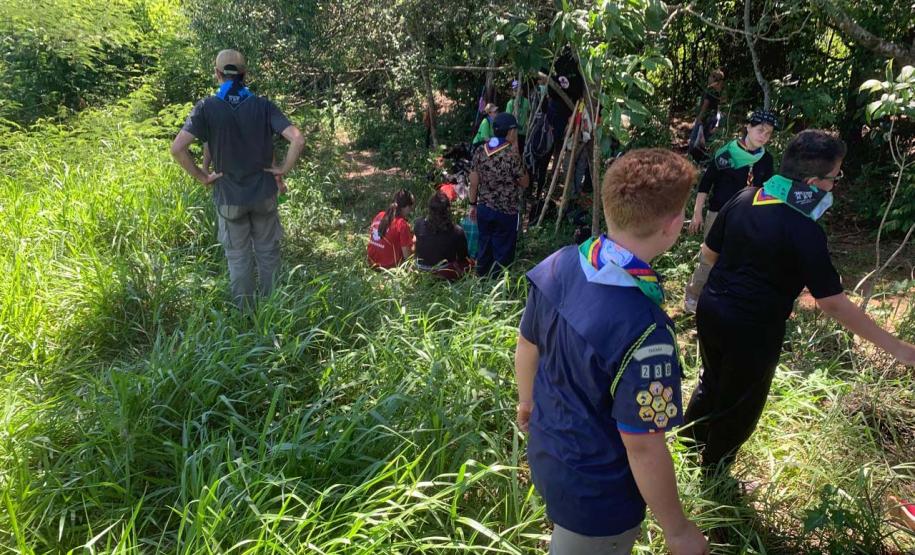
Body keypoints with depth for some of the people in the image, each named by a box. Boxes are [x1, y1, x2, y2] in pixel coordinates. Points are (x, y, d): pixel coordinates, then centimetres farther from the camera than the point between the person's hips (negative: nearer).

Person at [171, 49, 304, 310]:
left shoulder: (206, 108, -10)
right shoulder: (263, 105, -8)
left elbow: (177, 148, -18)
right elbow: (298, 140, -18)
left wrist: (201, 176, -6)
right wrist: (283, 170, -6)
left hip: (229, 197, -1)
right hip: (264, 194, 1)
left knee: (239, 259, 13)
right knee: (268, 254, 15)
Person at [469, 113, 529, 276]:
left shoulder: (480, 151, -2)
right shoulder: (512, 154, -17)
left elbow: (473, 182, 2)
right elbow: (524, 183, -5)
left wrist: (473, 204, 15)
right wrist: (516, 150, -4)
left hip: (483, 209, 6)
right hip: (506, 212, -5)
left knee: (484, 246, 17)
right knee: (503, 252, 6)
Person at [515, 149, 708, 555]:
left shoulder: (558, 265, -16)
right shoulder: (643, 331, -38)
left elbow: (526, 345, 0)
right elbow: (643, 447, -29)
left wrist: (526, 400, 19)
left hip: (544, 455, 6)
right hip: (596, 497, -6)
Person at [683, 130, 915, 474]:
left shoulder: (743, 199, -3)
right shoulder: (805, 231, -22)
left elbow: (709, 252, 7)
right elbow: (832, 303, -19)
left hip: (711, 309, 6)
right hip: (753, 329, -6)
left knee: (712, 380, 29)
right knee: (739, 405, 16)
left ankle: (689, 444, 48)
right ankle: (713, 472, 35)